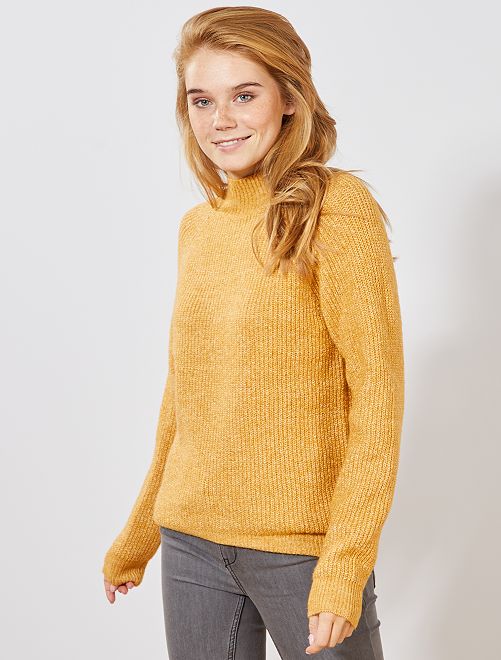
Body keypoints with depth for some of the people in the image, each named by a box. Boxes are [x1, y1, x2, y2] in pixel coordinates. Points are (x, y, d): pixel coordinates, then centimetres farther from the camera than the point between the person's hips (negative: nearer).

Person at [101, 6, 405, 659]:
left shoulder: (335, 206, -8)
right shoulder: (196, 225, 9)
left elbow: (377, 391, -12)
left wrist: (346, 559, -17)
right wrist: (137, 535, 19)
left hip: (303, 545, -5)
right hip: (190, 539, 5)